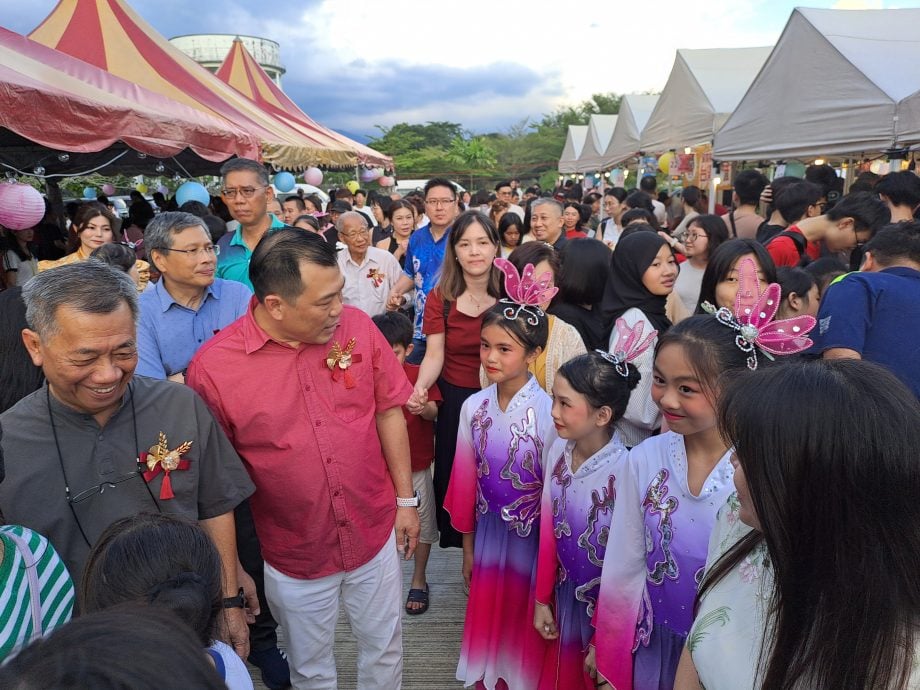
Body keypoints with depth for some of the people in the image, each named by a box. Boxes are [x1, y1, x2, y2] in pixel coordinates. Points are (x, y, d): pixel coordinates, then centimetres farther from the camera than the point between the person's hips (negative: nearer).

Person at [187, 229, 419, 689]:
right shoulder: (212, 366, -19)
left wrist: (406, 500, 2)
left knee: (385, 652, 23)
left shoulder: (358, 327, -12)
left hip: (375, 535, 2)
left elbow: (388, 411, -2)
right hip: (294, 555, -1)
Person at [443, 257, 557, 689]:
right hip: (487, 532, 4)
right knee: (487, 611, 22)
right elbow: (465, 482, 1)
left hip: (531, 537, -4)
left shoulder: (548, 412, -22)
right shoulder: (473, 407, -8)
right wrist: (467, 547, 9)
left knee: (525, 619, 17)